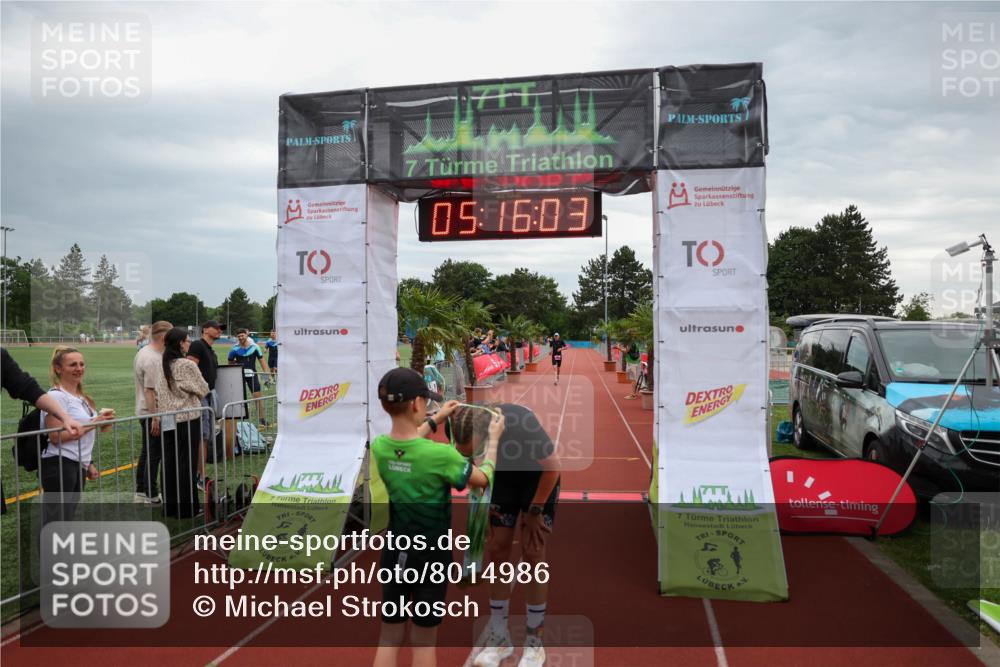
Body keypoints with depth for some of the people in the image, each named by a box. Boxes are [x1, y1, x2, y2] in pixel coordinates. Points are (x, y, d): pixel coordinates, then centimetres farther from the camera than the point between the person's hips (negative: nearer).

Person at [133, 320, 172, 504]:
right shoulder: (153, 359, -22)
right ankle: (151, 496, 3)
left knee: (147, 451, 17)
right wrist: (155, 418, -23)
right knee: (154, 454, -3)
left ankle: (141, 492, 27)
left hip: (143, 411, 10)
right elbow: (149, 390, -25)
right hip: (153, 413, -10)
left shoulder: (143, 352, 10)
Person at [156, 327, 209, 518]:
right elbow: (203, 390, -3)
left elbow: (158, 395, 11)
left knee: (170, 462, 12)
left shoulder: (163, 366, 4)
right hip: (187, 419, -6)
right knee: (187, 463, 2)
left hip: (167, 421, 6)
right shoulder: (188, 365, -13)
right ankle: (186, 507, 8)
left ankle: (170, 505, 20)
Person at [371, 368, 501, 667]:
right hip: (431, 556, -4)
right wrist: (493, 439, 8)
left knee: (389, 638, 17)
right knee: (423, 640, 13)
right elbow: (483, 478, -6)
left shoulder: (379, 447, -10)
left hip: (395, 552, 4)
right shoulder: (440, 455, -25)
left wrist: (435, 421, 21)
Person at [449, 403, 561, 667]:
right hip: (502, 475, 4)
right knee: (497, 550, -1)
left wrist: (534, 511, -14)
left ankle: (535, 643, 6)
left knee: (532, 553, -7)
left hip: (539, 475, -4)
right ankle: (499, 638, 12)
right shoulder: (460, 429, -26)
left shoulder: (521, 422, -39)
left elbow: (553, 467, -22)